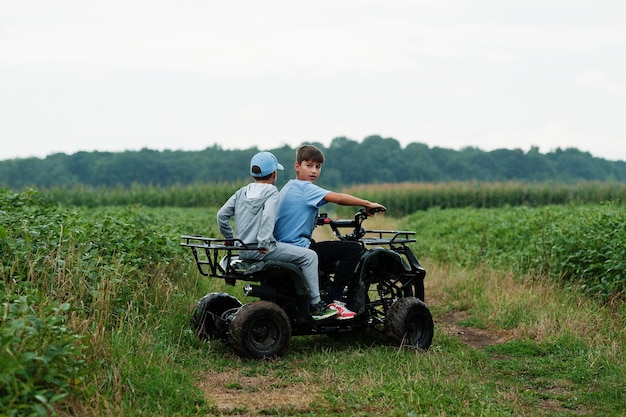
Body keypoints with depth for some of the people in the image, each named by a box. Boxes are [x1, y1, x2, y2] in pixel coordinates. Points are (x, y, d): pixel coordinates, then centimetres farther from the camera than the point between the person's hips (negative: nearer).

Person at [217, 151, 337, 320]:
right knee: (309, 256, -5)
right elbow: (268, 216, -22)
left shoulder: (242, 192, 15)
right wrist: (264, 243, -24)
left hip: (242, 251, 9)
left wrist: (230, 240, 20)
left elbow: (222, 214, 12)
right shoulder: (271, 191, -4)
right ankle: (315, 305, -6)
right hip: (262, 250, -8)